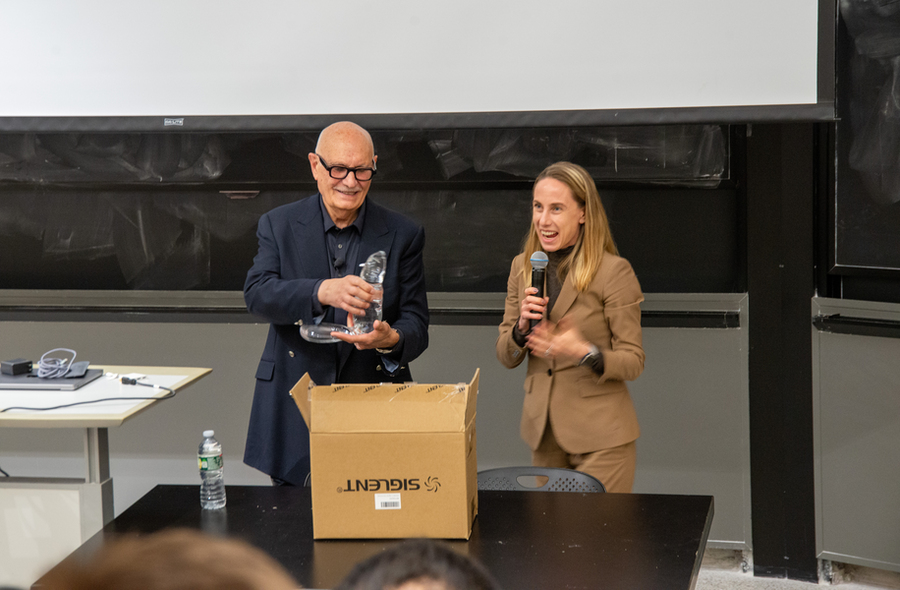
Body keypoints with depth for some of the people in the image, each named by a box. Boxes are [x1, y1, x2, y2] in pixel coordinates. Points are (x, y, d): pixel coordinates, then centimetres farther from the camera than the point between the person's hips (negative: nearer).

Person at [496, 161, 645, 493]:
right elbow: (505, 357, 11)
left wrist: (585, 353, -27)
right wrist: (522, 327, -10)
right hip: (543, 431, 5)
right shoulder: (522, 267, 8)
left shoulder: (614, 271, -10)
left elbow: (633, 363, -9)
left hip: (601, 436, -5)